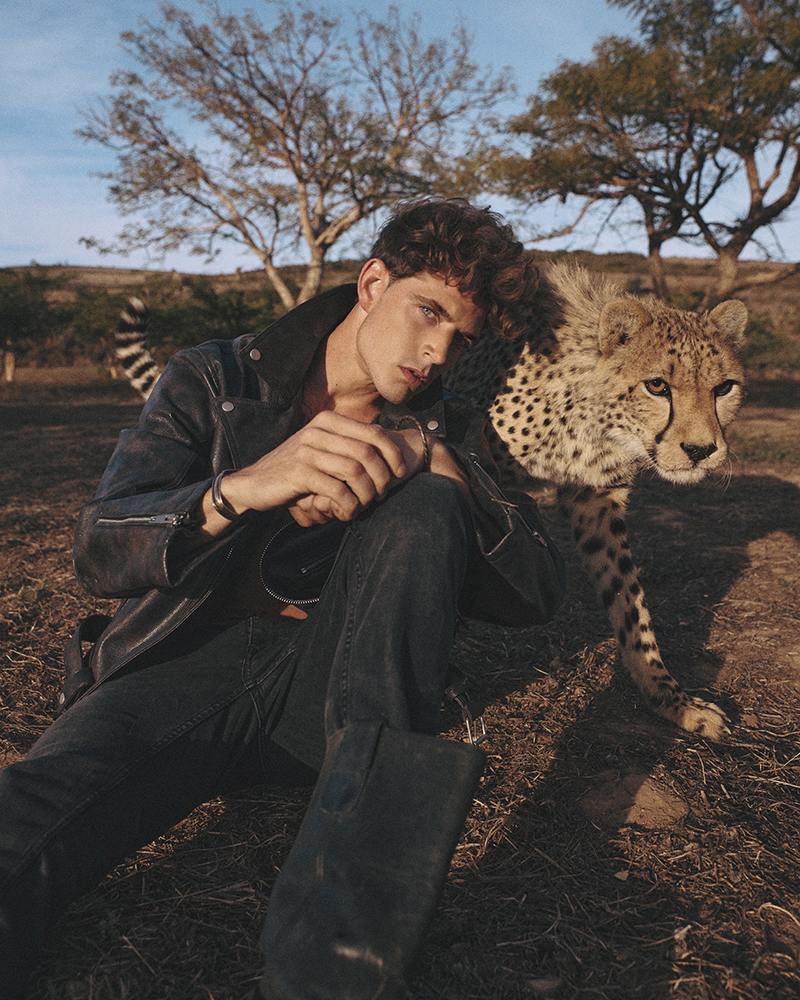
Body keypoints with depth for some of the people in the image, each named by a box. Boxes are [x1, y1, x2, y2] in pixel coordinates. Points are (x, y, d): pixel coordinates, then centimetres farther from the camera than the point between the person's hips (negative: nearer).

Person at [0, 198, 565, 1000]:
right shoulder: (212, 382, 8)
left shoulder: (442, 432, 14)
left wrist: (437, 466, -14)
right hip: (188, 664, -2)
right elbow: (99, 550, -5)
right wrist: (240, 487, -26)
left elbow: (537, 592, 3)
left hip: (341, 684, 3)